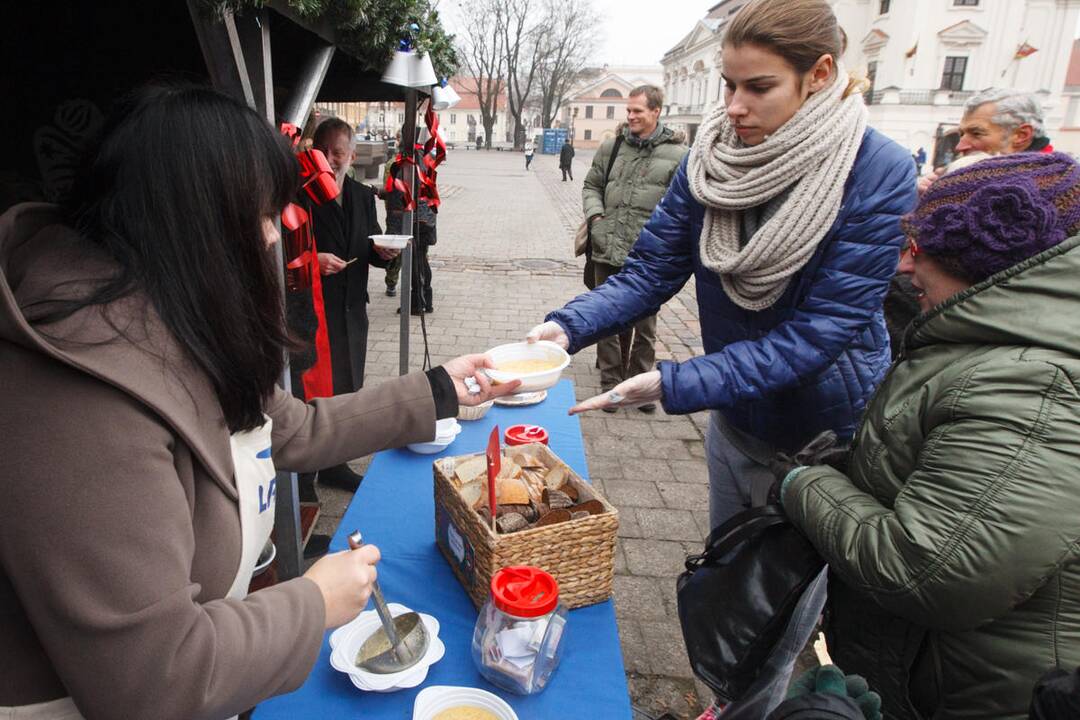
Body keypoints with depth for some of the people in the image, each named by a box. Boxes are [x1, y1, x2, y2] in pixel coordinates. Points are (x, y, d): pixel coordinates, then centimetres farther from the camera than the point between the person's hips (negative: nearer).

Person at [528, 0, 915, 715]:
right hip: (737, 418, 5)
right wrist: (566, 327, -29)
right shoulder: (713, 160, -9)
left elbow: (819, 332, -27)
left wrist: (670, 384, -34)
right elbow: (649, 273, -10)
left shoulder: (881, 174, -22)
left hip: (824, 434, -4)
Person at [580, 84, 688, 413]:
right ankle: (611, 383, 25)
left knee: (644, 327, 11)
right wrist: (595, 214, 0)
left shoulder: (677, 154, -3)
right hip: (607, 252, 3)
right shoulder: (611, 146, 7)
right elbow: (591, 186, 17)